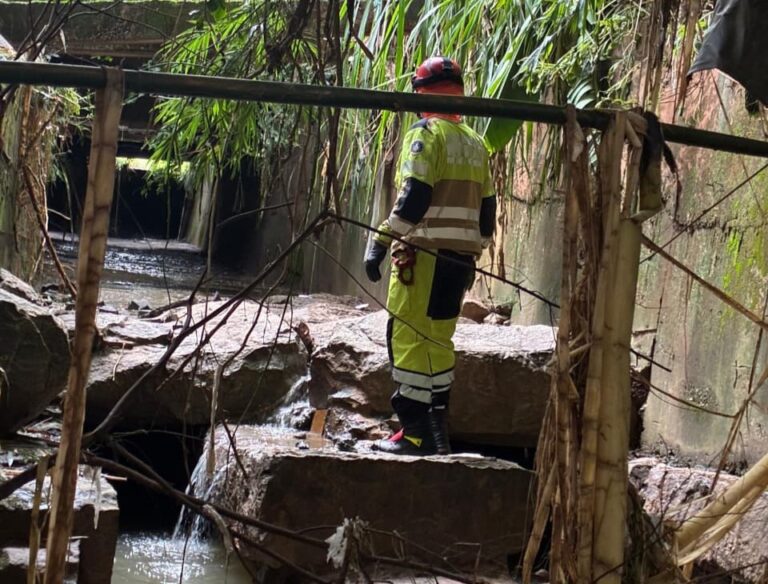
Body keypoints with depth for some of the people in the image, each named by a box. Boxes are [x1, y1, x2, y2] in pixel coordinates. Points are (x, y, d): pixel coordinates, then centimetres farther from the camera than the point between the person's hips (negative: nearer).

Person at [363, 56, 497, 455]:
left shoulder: (426, 134, -6)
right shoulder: (475, 143, 17)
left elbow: (414, 197, -18)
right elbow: (486, 208, 18)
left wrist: (381, 242, -20)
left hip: (425, 255, -8)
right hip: (460, 258, 8)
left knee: (409, 338, -5)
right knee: (437, 340, 15)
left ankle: (415, 433, -8)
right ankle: (438, 432, 18)